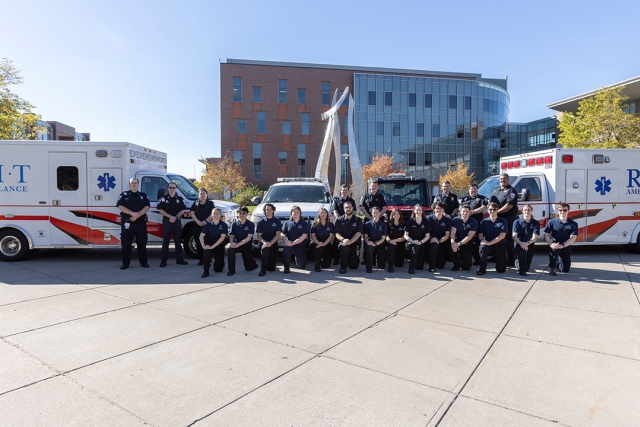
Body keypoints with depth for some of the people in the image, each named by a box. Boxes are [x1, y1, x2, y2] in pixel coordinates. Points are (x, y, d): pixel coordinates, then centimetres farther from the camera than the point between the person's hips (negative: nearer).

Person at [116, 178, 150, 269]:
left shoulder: (143, 195, 11)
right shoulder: (124, 195, 8)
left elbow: (147, 207, -1)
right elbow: (121, 206, -5)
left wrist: (138, 215, -15)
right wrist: (133, 213, -16)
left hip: (140, 223, 1)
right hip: (127, 223, -1)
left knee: (142, 243, 4)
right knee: (126, 244, 1)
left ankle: (143, 261, 14)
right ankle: (125, 263, 10)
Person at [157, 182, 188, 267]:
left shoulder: (180, 199, 8)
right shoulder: (163, 198, 2)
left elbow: (183, 210, 4)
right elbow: (160, 210, -5)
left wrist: (175, 217, -10)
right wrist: (170, 216, -15)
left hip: (177, 222, 2)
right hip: (166, 222, -2)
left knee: (178, 241, 7)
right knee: (165, 242, 0)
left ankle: (179, 258, 14)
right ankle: (163, 260, 4)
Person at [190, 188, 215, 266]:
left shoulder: (210, 203, 8)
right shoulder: (195, 203, 14)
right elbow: (192, 213, 5)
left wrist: (205, 221, -15)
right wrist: (198, 222, -10)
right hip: (197, 226, 2)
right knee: (198, 243, 0)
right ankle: (200, 259, 8)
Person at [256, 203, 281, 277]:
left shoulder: (277, 221, 1)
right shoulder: (261, 222, 4)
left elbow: (278, 234, -8)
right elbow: (259, 235, 0)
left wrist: (270, 243, -23)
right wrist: (264, 242, -22)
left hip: (273, 243, 0)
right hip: (264, 242, 0)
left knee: (271, 268, -6)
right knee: (264, 249, -38)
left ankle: (270, 265, 33)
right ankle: (263, 270, -22)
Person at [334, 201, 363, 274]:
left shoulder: (358, 220, 1)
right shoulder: (339, 220, 2)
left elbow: (358, 233, -11)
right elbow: (337, 234, -6)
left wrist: (350, 241, -28)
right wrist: (343, 239, -28)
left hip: (355, 244, 1)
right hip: (344, 242, -1)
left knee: (354, 266, -1)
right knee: (344, 246, -37)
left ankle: (352, 259, 38)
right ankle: (343, 267, -15)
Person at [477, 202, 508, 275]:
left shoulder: (503, 221, -5)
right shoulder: (484, 221, 3)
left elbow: (502, 236, -15)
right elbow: (480, 234, -1)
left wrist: (490, 243, -25)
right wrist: (482, 239, -26)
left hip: (500, 245, -1)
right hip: (488, 245, 1)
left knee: (501, 269, -6)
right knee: (482, 247, -36)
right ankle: (482, 269, -19)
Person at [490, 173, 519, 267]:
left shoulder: (511, 191, -6)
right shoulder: (496, 191, 19)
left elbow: (509, 205, -17)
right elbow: (490, 202, 20)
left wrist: (497, 212, -16)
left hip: (509, 218, -7)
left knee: (508, 239, -6)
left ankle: (511, 260, 0)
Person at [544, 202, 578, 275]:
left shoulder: (573, 224, -8)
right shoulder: (552, 222, -8)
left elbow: (573, 238, -15)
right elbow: (546, 235, -11)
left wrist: (562, 245, -31)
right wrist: (551, 244, -31)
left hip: (566, 247, 2)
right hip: (555, 244, -1)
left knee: (565, 269, 2)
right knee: (553, 248, -40)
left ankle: (557, 264, 38)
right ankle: (552, 267, -18)